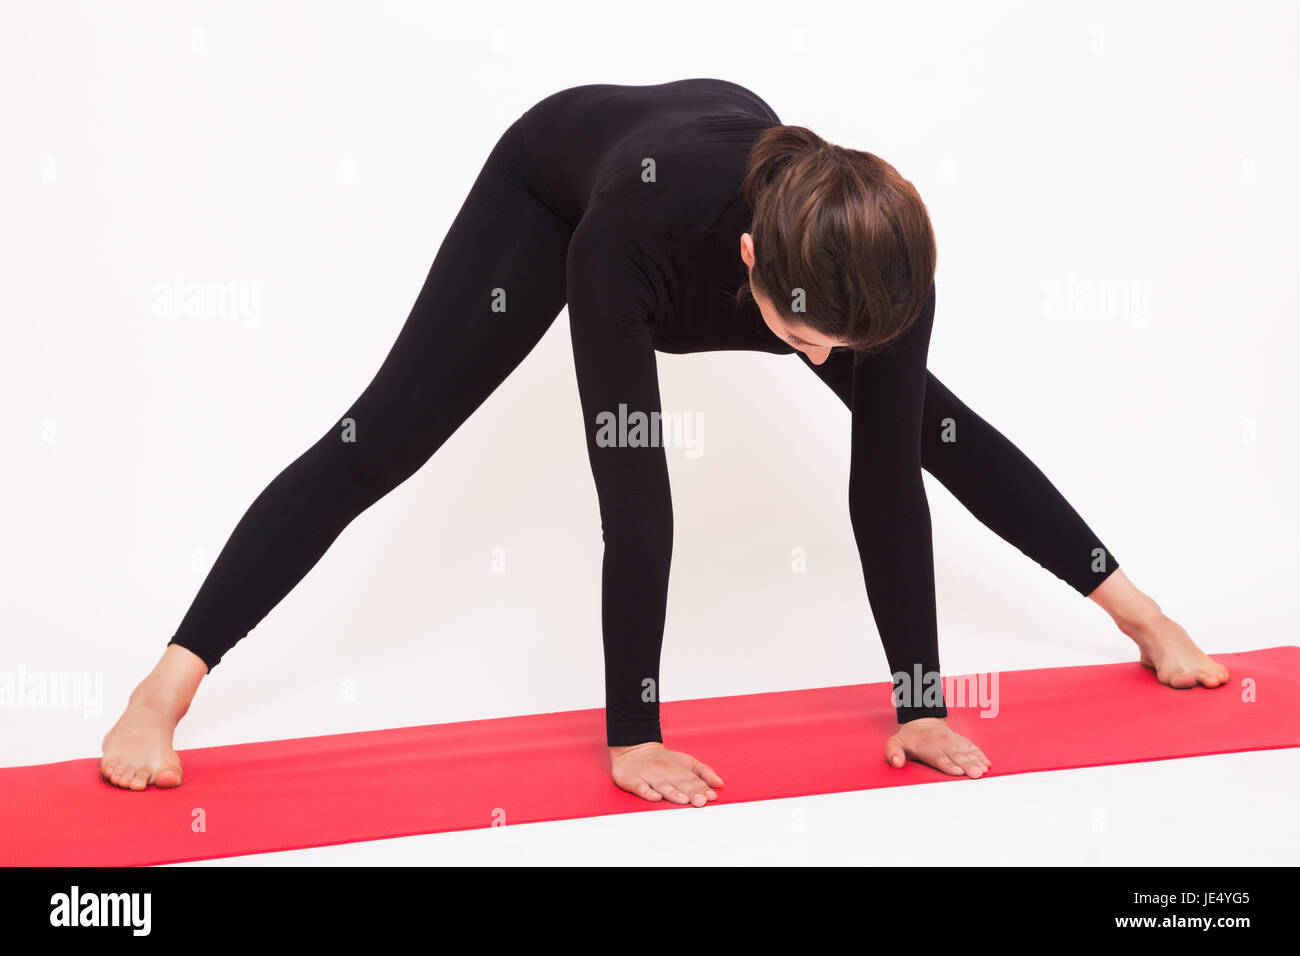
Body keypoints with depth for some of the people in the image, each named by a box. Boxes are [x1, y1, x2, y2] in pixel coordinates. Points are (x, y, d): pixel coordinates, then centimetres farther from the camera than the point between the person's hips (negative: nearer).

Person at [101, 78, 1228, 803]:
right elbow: (634, 490, -45)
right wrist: (633, 734, -38)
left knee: (929, 420, 7)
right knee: (384, 435, -11)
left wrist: (922, 702, -23)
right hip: (556, 178, -3)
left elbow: (886, 482, -28)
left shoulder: (880, 252, -38)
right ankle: (166, 690, -5)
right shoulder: (633, 231, -49)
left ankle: (1137, 609, 25)